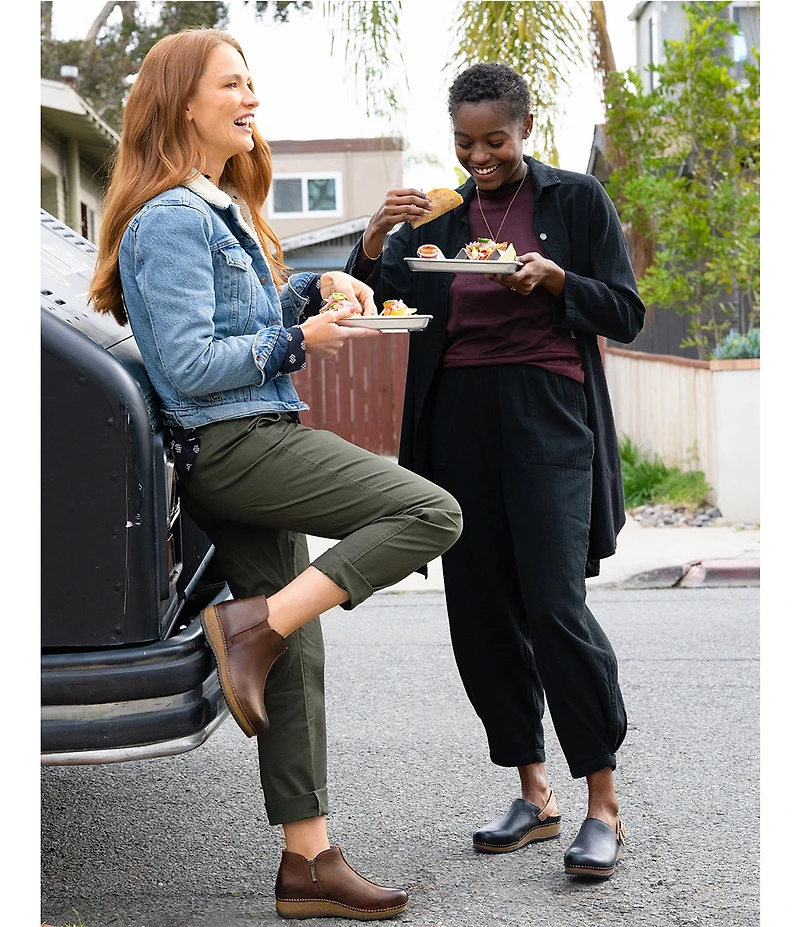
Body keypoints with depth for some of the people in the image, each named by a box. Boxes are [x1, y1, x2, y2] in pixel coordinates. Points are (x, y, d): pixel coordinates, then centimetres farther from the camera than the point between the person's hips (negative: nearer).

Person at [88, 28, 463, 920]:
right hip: (228, 445, -10)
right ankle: (252, 624, -14)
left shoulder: (220, 209, 20)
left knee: (297, 656, 9)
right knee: (431, 513, -19)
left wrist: (313, 290, 11)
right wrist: (298, 342, -12)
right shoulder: (171, 220, -11)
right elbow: (190, 367, -17)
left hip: (247, 449, 10)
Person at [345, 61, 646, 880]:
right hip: (459, 420, 5)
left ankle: (604, 805, -3)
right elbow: (375, 304, 7)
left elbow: (626, 315, 1)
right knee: (481, 611, 5)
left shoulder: (575, 199, 3)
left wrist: (554, 279, -16)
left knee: (555, 605, -14)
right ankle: (534, 795, 17)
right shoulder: (438, 214, 13)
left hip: (547, 417, -4)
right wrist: (375, 240, -11)